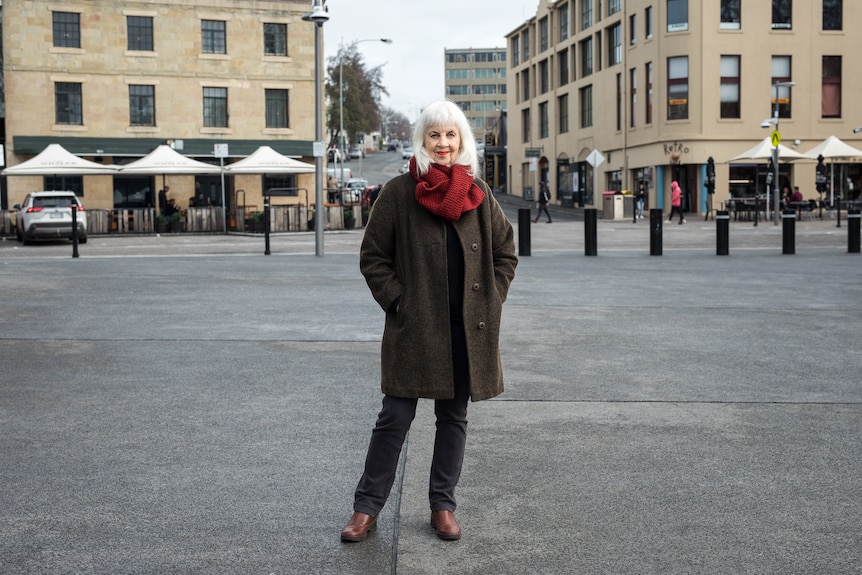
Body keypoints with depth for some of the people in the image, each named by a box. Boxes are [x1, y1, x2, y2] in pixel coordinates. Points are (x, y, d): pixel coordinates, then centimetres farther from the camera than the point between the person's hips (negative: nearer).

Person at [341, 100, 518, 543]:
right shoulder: (398, 192, -3)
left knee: (454, 417, 12)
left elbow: (505, 253, 15)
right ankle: (366, 508, 13)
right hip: (414, 328, -3)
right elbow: (372, 258, 1)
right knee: (395, 417, 0)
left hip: (468, 330, 3)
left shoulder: (478, 194, 7)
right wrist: (398, 302, -7)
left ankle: (443, 505, 25)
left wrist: (489, 301, 5)